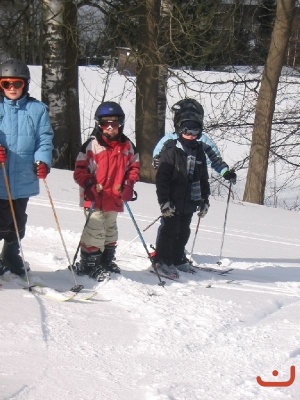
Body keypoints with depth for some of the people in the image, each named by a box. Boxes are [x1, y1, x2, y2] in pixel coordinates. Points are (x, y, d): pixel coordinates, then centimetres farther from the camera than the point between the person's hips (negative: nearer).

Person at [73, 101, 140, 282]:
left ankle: (106, 261, 33)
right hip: (96, 197, -6)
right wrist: (89, 185, -20)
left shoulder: (127, 145, 6)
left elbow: (134, 166, 15)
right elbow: (80, 168, -7)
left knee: (110, 229, 19)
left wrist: (129, 185, 0)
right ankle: (89, 264, -1)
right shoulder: (92, 144, -9)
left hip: (115, 198, 6)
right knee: (95, 229, -10)